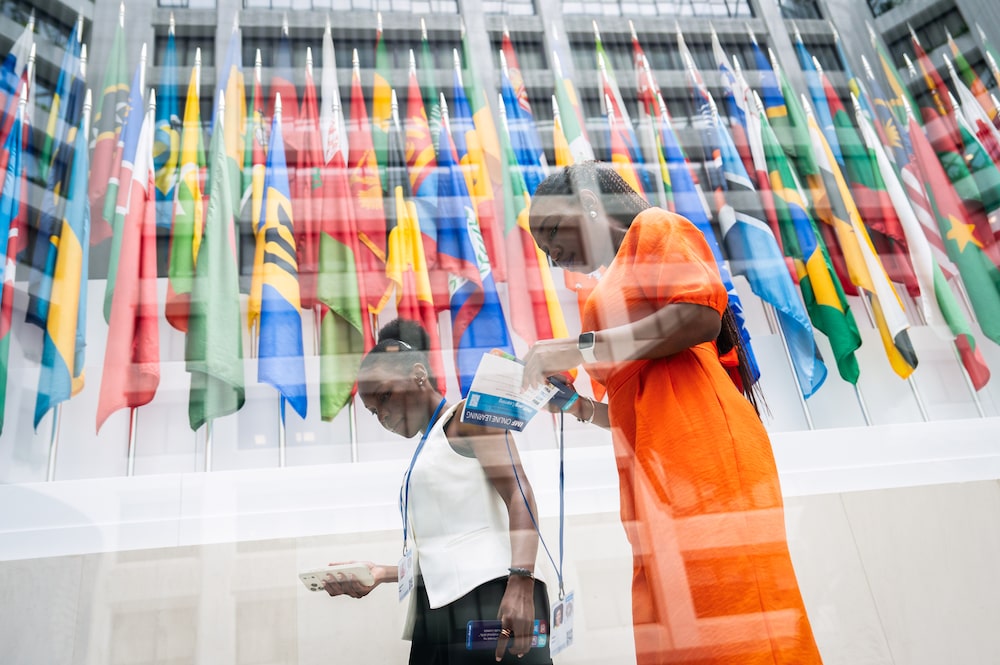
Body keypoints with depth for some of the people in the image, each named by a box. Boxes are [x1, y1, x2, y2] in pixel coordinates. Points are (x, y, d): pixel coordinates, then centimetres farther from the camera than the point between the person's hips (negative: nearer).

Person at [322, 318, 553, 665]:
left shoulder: (467, 415, 2)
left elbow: (519, 493, -12)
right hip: (437, 610, 8)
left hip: (491, 597, -8)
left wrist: (520, 582, -24)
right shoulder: (425, 453, 26)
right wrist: (382, 573, 13)